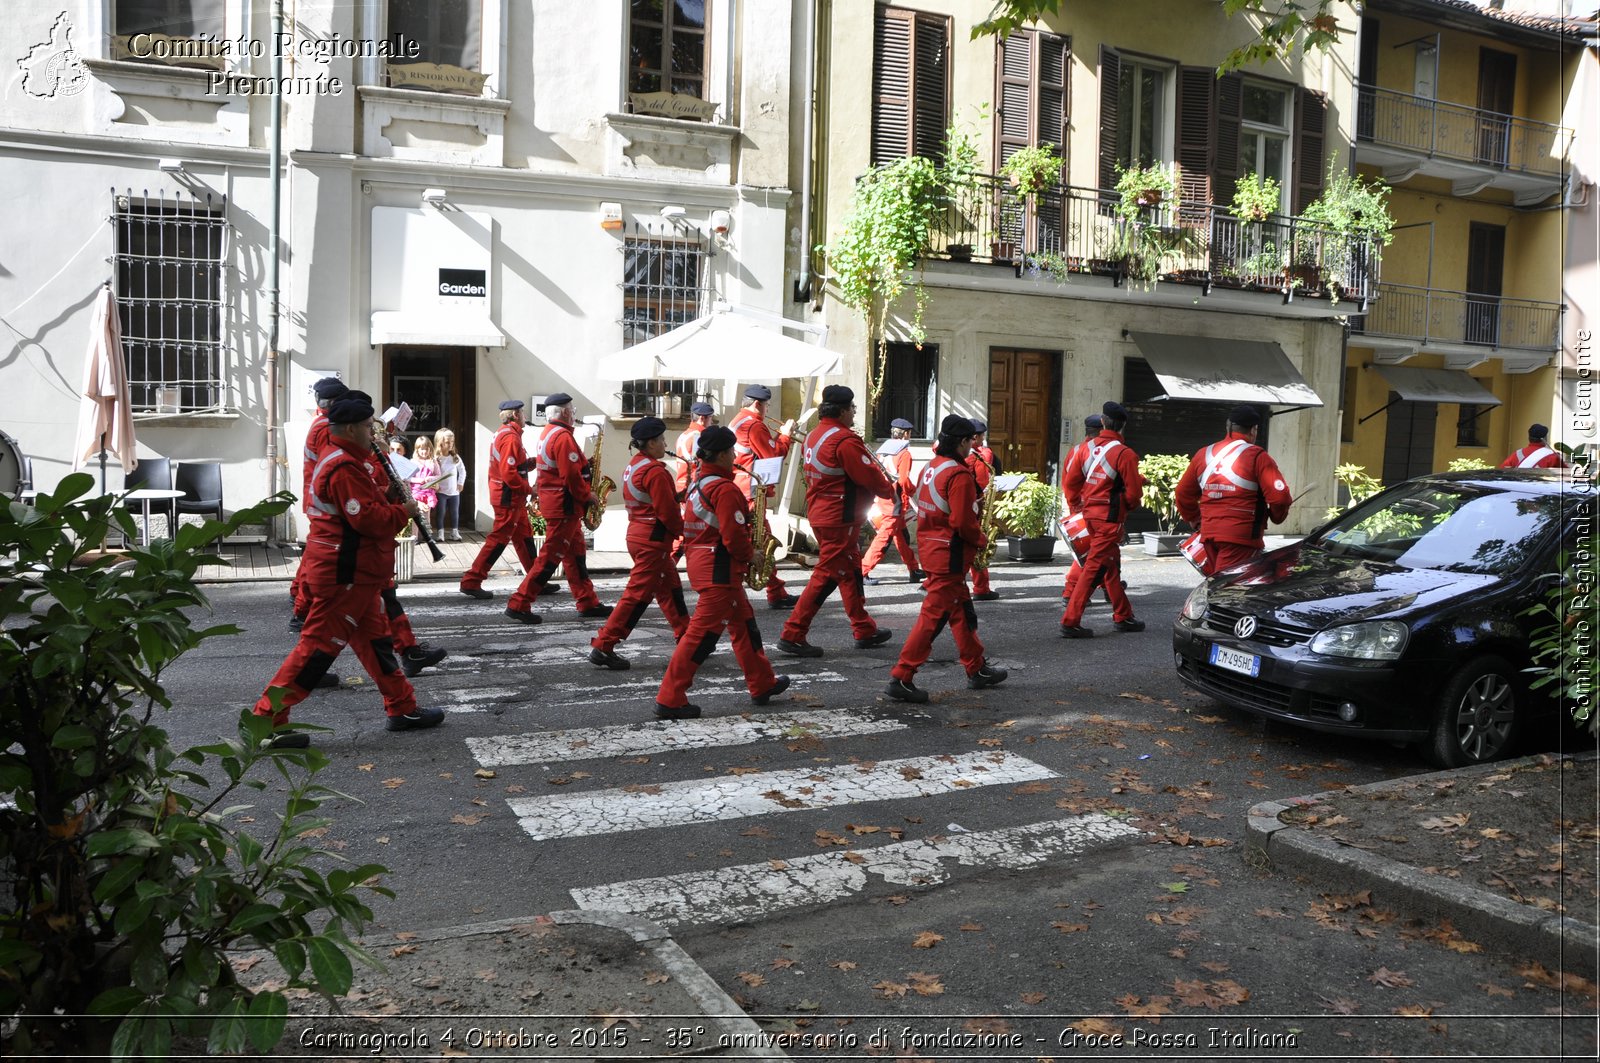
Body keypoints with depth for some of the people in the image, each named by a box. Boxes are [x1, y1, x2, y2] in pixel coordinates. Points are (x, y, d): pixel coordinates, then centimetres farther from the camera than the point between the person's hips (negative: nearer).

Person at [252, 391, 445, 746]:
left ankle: (403, 708, 25)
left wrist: (387, 496, 4)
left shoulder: (347, 460, 15)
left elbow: (365, 502, 21)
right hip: (344, 573, -11)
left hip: (354, 573, 11)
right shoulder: (344, 468, -19)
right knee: (320, 643, -7)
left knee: (375, 637, 16)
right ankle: (267, 719, -1)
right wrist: (404, 511, -10)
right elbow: (368, 519, -25)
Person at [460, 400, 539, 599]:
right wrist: (528, 489, -17)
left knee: (524, 536, 14)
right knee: (498, 538, -7)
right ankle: (471, 581, -5)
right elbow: (509, 474, -24)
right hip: (509, 497, -11)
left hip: (514, 497, 11)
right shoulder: (511, 437, -17)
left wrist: (531, 463, 5)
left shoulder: (502, 434, 15)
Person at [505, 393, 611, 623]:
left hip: (552, 501, 10)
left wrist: (584, 463, 8)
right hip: (565, 506, -10)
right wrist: (587, 496, -9)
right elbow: (571, 476, -23)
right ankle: (519, 604, -5)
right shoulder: (564, 437, -18)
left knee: (576, 555, 14)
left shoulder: (546, 433, 14)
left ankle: (588, 603, 21)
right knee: (551, 557, -7)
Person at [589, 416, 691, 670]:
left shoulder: (633, 467, 11)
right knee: (637, 595, -6)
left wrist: (677, 496, 6)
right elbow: (667, 512, -20)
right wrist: (684, 529, -2)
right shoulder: (655, 471, -18)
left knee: (671, 588, 18)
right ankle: (603, 647, -4)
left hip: (637, 533, 10)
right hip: (653, 541, -10)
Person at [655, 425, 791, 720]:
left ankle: (763, 685, 31)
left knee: (744, 625, 20)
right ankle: (670, 699, -3)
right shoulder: (725, 489, -18)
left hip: (701, 561, 10)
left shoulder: (698, 484, 12)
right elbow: (734, 536, -22)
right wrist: (750, 557, -4)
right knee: (702, 633, -6)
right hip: (720, 570, -10)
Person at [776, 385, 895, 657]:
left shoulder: (815, 435, 10)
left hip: (819, 513, 10)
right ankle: (793, 635, -3)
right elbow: (870, 476, -17)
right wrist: (889, 488, 5)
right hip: (839, 519, -10)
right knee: (827, 575, -5)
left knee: (850, 572, 18)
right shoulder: (845, 440, -19)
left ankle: (865, 631, 29)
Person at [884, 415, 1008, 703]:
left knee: (962, 611, 20)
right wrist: (981, 539, -4)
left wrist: (974, 507, 11)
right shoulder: (959, 474, -18)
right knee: (934, 616, -6)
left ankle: (978, 669, 32)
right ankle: (901, 678, -5)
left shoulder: (931, 467, 9)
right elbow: (963, 522, -22)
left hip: (930, 547, 10)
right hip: (950, 554, -10)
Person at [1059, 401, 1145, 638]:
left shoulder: (1089, 448, 4)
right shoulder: (1124, 454, -14)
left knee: (1111, 565, 19)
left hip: (1090, 513, 7)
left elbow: (1070, 481, 8)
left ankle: (1122, 616, 29)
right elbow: (1134, 492, -13)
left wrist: (1076, 504, 21)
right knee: (1095, 568, -6)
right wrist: (1128, 506, 8)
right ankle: (1070, 622, -8)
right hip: (1110, 518, -7)